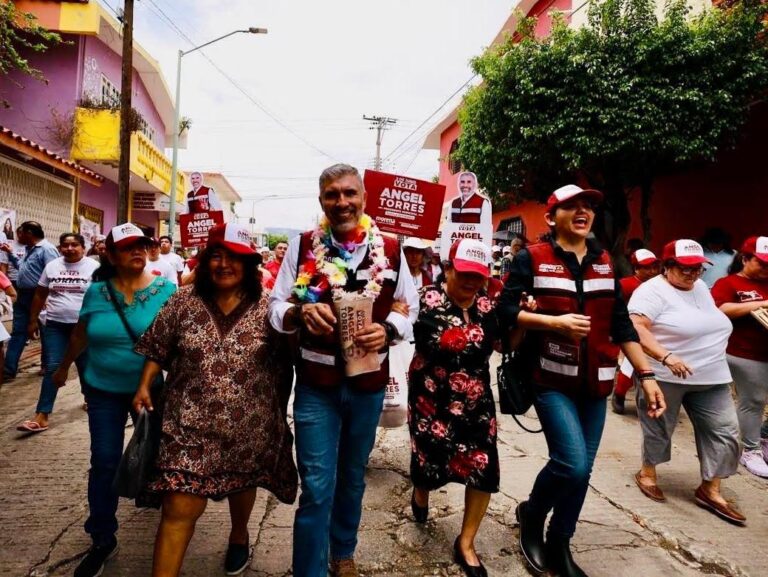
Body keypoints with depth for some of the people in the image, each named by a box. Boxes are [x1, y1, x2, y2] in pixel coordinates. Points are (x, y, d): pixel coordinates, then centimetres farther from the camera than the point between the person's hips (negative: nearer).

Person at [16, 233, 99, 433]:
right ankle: (42, 416, -2)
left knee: (85, 366, 11)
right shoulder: (51, 266, 5)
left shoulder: (93, 267, -4)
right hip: (55, 325, 2)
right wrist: (33, 320, 11)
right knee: (52, 368, -2)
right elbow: (40, 295, 12)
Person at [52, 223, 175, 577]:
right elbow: (80, 334, 10)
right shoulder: (96, 291, -4)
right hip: (104, 390, 2)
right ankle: (102, 541, 17)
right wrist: (64, 367, 21)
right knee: (104, 462, 4)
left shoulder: (166, 289, -11)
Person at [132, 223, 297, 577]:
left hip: (249, 426, 1)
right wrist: (144, 387, -1)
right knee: (179, 509, -1)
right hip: (191, 423, 0)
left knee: (242, 486, 24)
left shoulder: (265, 308, -5)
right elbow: (158, 350, 7)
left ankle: (239, 535, 54)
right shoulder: (184, 302, -1)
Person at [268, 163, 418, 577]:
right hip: (316, 385, -2)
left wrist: (388, 330, -16)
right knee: (317, 487, 1)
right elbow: (275, 307, -2)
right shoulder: (302, 246, -4)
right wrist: (300, 312, -24)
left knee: (352, 477, 21)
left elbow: (410, 306, 4)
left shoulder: (390, 249, -2)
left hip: (368, 383, 2)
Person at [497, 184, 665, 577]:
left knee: (582, 469, 9)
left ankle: (559, 545, 30)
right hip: (552, 378, -5)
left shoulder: (604, 261, 9)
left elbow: (621, 324, 10)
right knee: (572, 463, -15)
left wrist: (646, 375, 4)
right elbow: (505, 311, -10)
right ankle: (531, 515, 16)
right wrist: (556, 322, -21)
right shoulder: (532, 258, -5)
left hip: (594, 382, 5)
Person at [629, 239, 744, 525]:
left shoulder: (700, 287, 11)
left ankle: (710, 490, 16)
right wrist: (666, 356, -34)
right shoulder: (653, 291, -15)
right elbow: (635, 328, -26)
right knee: (659, 429, 8)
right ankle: (647, 473, 30)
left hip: (711, 378, 7)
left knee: (724, 430, 5)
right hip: (666, 377, -7)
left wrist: (713, 361, 19)